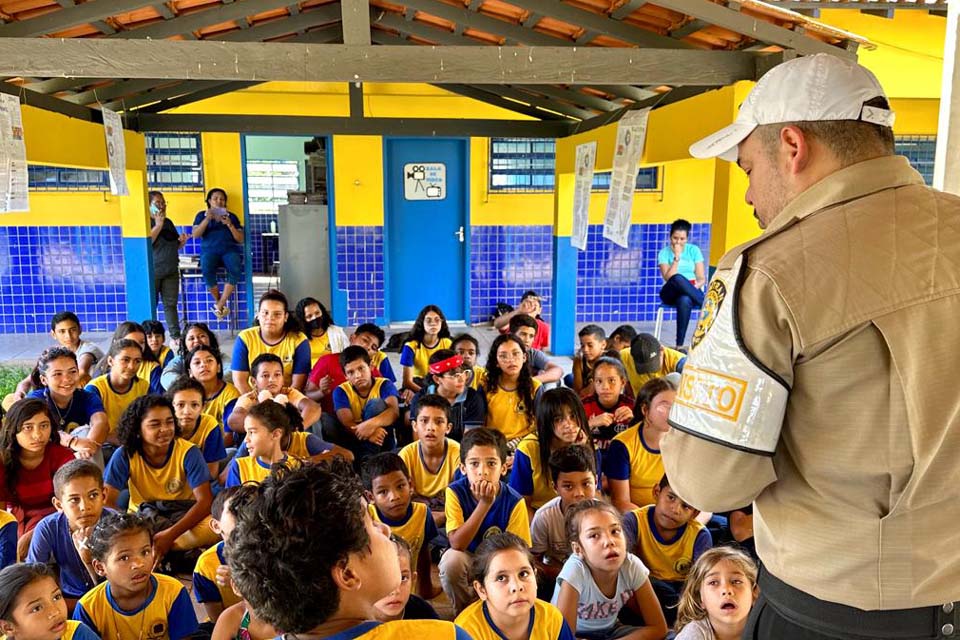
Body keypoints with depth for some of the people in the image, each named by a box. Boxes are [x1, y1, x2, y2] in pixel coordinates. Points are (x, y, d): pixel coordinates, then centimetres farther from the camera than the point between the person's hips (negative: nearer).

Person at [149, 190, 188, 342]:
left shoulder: (168, 222, 15)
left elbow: (175, 246, 24)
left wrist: (182, 241, 2)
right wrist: (158, 225, -18)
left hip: (171, 271, 6)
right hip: (152, 272, -6)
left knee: (171, 304, 7)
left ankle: (176, 336, 8)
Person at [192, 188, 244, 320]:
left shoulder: (231, 216, 17)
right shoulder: (202, 215, 16)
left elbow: (240, 239, 8)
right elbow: (195, 235, 1)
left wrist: (229, 224, -6)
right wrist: (207, 219, -10)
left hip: (230, 250, 0)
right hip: (209, 250, 0)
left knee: (236, 269, -34)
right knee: (206, 270, -35)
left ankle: (220, 304, -23)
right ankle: (218, 301, -11)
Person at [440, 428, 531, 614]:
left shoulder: (514, 502, -19)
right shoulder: (455, 492, -18)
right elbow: (457, 544, -28)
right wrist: (484, 504, -34)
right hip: (467, 564, 0)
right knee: (451, 558, -32)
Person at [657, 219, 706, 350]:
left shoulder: (694, 250, 6)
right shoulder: (664, 253, 3)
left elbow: (702, 279, 2)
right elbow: (668, 278, -12)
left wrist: (694, 287, -20)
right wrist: (677, 257, -15)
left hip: (690, 294, 0)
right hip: (671, 294, 0)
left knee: (684, 300, -41)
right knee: (678, 278, -38)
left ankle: (680, 345, -38)